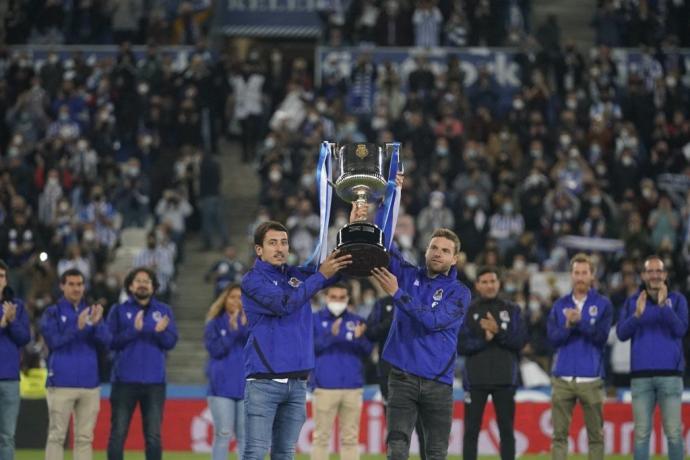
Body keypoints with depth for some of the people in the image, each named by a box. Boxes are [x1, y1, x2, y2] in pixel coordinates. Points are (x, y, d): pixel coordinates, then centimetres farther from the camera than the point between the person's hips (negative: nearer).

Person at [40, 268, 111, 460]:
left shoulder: (92, 311, 13)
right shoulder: (52, 313, 3)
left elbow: (105, 340, 0)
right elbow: (53, 340, -10)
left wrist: (96, 323, -20)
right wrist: (77, 327, -23)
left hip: (90, 384, 4)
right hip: (62, 384, -3)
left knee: (85, 437, 5)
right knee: (57, 436, -4)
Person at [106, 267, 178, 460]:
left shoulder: (164, 311, 10)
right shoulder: (119, 310, 6)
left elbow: (171, 341, 1)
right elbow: (111, 341, -5)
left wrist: (159, 331, -20)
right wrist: (134, 330, -18)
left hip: (154, 382, 1)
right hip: (125, 381, -1)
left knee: (153, 436, 2)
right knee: (118, 433, 0)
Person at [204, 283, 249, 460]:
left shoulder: (249, 321, 9)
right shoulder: (215, 323, 7)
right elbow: (215, 349, -5)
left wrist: (244, 328, -13)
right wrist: (232, 331, -11)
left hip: (245, 386, 1)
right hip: (222, 386, -1)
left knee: (244, 436, 0)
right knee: (223, 434, -4)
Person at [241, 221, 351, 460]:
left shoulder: (295, 275, 15)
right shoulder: (252, 280, -3)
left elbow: (340, 267, 12)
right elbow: (284, 304, -19)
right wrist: (321, 275, -21)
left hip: (297, 382, 6)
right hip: (263, 381, -6)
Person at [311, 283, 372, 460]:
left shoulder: (357, 321, 12)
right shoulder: (315, 319, 5)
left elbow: (367, 351, 5)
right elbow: (310, 346, -7)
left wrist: (359, 338, -17)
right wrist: (330, 335, -23)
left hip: (353, 386, 3)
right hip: (325, 387, -3)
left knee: (350, 438, 4)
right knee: (321, 436, -2)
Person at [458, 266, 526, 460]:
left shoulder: (511, 310, 8)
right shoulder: (468, 311, 5)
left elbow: (520, 340, -2)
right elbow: (461, 345, -2)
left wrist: (498, 331, -15)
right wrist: (484, 339, -15)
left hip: (504, 379, 1)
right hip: (476, 378, -1)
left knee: (507, 429, 3)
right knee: (471, 430, -1)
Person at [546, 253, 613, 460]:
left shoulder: (603, 304, 4)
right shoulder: (560, 305, 11)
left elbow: (601, 336, -8)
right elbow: (553, 338, 1)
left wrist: (579, 321, -20)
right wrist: (568, 325, -16)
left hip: (591, 379, -2)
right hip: (562, 378, 2)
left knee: (596, 434, 2)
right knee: (559, 434, 0)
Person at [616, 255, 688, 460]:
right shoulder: (632, 302, 10)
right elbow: (622, 333, -2)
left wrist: (663, 305, -19)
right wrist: (637, 314, -18)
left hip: (670, 374, -1)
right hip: (640, 375, 1)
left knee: (674, 432, -4)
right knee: (641, 433, 1)